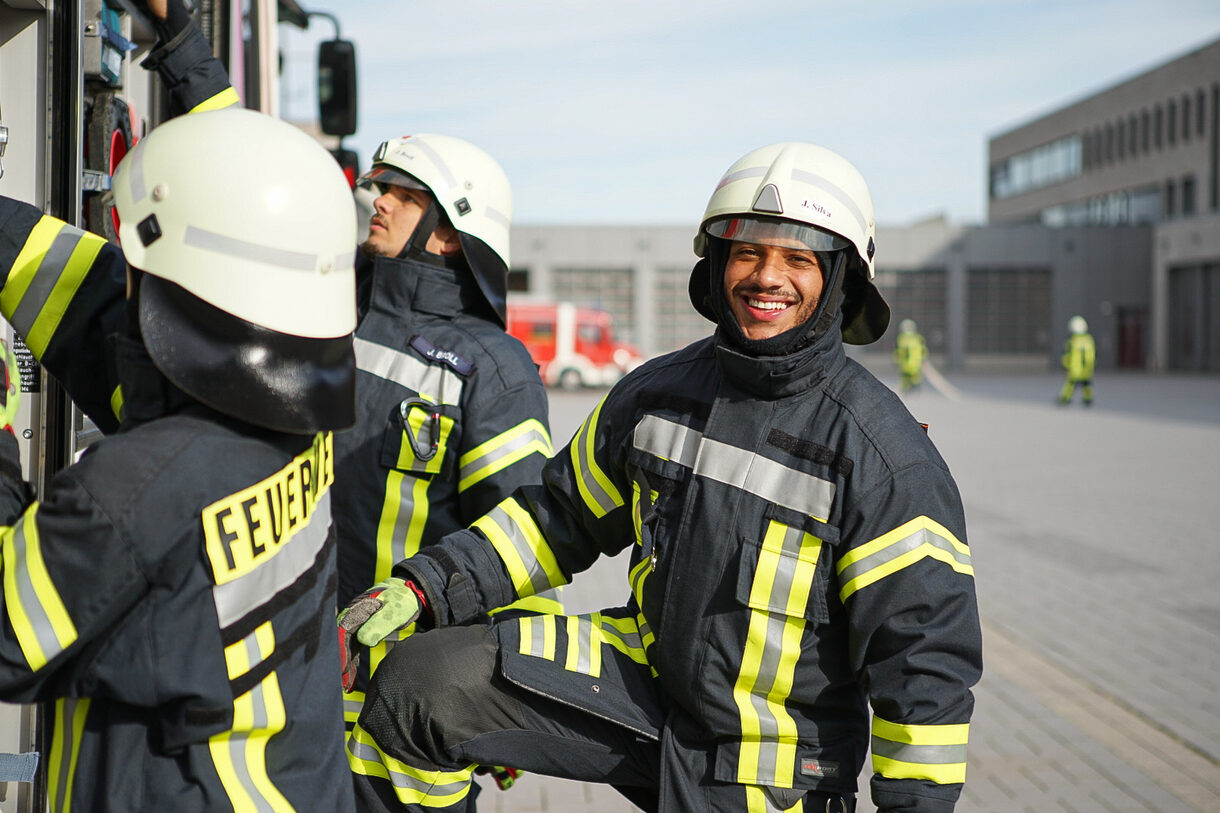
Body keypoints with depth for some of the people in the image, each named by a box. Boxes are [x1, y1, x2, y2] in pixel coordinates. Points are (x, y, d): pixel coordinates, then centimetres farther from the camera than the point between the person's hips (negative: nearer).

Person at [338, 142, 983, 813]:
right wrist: (426, 586, 2)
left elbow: (923, 650, -14)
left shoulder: (882, 451, -16)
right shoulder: (657, 393, -1)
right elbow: (562, 514, 11)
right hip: (645, 675, 4)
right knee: (421, 683, -10)